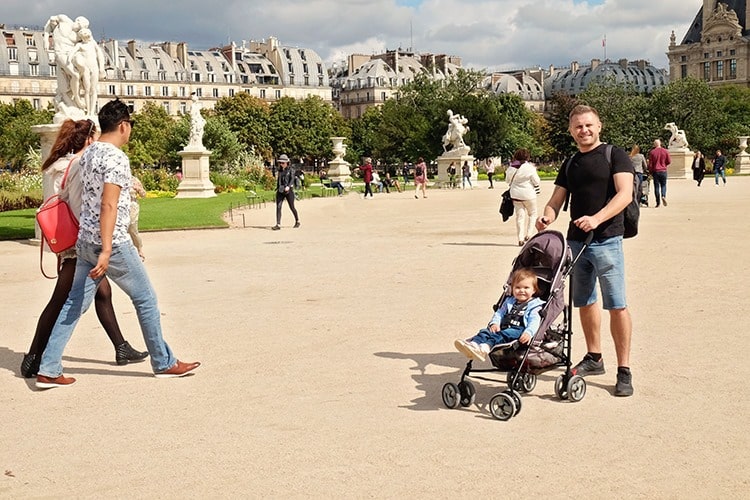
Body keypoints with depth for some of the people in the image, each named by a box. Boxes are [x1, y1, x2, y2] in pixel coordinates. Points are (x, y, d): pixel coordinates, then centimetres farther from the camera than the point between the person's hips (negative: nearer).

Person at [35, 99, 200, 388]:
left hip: (85, 241, 8)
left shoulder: (88, 153, 11)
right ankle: (164, 364, 15)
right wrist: (106, 250, -27)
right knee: (145, 299, 5)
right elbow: (108, 206, -23)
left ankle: (48, 370, 7)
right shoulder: (117, 158, -16)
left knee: (75, 304, 9)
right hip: (112, 244, -8)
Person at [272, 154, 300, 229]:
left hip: (288, 191, -4)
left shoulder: (291, 170, -2)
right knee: (278, 207, -10)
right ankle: (278, 225, -13)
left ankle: (297, 221, 29)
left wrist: (288, 186, -33)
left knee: (292, 207, 6)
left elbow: (292, 179, -16)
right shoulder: (280, 171, 13)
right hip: (280, 191, 4)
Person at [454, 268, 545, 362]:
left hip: (519, 331, -6)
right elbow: (499, 313, 24)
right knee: (485, 332, -22)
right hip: (503, 328, 6)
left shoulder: (535, 305, 7)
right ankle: (473, 343, -50)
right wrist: (494, 323, 0)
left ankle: (484, 348, -61)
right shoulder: (509, 302, 28)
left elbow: (534, 322, -8)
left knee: (502, 335, -36)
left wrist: (529, 333, -28)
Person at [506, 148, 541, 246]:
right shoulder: (529, 168, -14)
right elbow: (537, 182, -7)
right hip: (528, 194, -3)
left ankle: (520, 239, 3)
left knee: (520, 216, 8)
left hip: (515, 195, 4)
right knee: (532, 214, 15)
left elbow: (508, 180, 10)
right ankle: (528, 234, 4)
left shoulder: (511, 168, -2)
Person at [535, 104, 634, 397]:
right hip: (576, 241, 6)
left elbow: (625, 193, -13)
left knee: (617, 305, -7)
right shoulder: (570, 165, 16)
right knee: (584, 303, 13)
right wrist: (547, 217, -9)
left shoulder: (614, 156, -2)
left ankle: (624, 370, -3)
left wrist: (597, 218, -26)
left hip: (607, 240, -6)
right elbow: (556, 201, 14)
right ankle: (594, 358, 27)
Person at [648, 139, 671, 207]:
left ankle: (658, 202, 2)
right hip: (663, 171, 1)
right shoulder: (665, 151, -1)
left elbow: (650, 164, -4)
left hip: (655, 171, -1)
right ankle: (663, 196, -15)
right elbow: (669, 161, 3)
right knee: (663, 185, 13)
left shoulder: (652, 152, -4)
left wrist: (650, 173, 6)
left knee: (656, 186, 4)